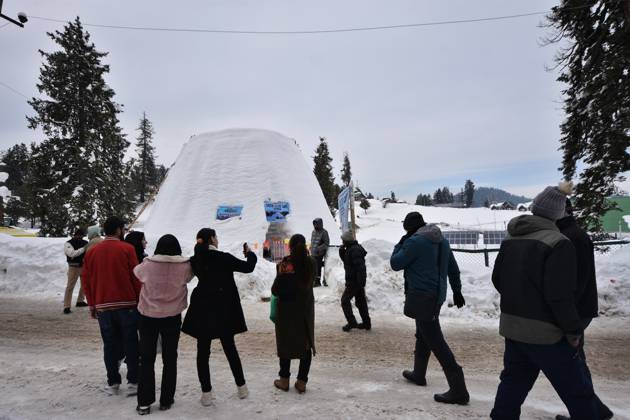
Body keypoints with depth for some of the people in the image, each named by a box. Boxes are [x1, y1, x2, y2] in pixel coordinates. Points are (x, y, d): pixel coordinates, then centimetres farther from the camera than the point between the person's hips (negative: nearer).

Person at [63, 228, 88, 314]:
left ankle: (80, 301, 35)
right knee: (70, 286, -7)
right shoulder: (68, 244, -7)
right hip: (74, 267, -5)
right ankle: (66, 307, -5)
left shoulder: (85, 242, 6)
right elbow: (72, 253, -23)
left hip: (84, 266, 5)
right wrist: (83, 249, -28)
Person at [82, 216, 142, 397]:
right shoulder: (127, 249, -7)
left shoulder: (92, 251, 6)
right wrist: (140, 300, 1)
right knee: (131, 343, 5)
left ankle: (112, 383, 17)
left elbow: (86, 280, 9)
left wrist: (92, 305, 17)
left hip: (102, 306, 4)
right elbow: (136, 278, -9)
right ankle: (133, 382, 7)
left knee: (109, 345, 12)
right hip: (127, 304, -3)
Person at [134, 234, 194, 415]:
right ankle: (166, 400, 19)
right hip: (172, 317, 0)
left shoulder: (148, 265, -11)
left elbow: (136, 272, 10)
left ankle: (144, 402, 14)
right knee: (169, 359, 13)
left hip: (148, 316, 0)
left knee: (146, 359, 12)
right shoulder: (185, 266, -13)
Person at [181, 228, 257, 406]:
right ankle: (241, 387, 22)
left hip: (202, 311, 2)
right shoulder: (224, 258, -14)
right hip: (224, 310, -2)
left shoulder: (195, 261, -3)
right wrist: (250, 254, 10)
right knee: (230, 348, 13)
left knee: (203, 351, 10)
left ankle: (206, 393, 12)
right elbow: (248, 267, -8)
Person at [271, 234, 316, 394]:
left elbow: (276, 289, -17)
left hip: (286, 309, -3)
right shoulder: (310, 263, -6)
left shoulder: (286, 263, -18)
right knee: (306, 344, 13)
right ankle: (302, 382, 16)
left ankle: (284, 380, 23)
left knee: (286, 343, 13)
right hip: (306, 308, 3)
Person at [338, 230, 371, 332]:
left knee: (345, 300, -1)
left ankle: (352, 322, 1)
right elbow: (345, 260, 21)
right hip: (358, 280, 10)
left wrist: (360, 281, -27)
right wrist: (342, 252, 4)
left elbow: (360, 266, -27)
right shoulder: (350, 249, 11)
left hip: (354, 280, -10)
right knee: (361, 301, 15)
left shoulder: (354, 250, -21)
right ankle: (366, 323, 22)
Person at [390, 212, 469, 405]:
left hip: (422, 297, -9)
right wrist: (457, 291, 25)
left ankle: (458, 389, -9)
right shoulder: (442, 240, 9)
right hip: (437, 295, 9)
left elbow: (395, 264, -8)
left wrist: (400, 244, 5)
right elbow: (453, 268, 16)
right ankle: (418, 374, 37)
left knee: (435, 340, -8)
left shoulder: (414, 242, -17)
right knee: (423, 335, 23)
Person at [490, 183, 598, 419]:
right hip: (545, 333, -7)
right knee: (578, 392, 8)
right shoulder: (558, 243, -17)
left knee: (513, 382, 18)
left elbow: (497, 279, 13)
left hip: (512, 326, 7)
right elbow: (560, 296, -20)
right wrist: (573, 330, -9)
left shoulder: (510, 240, 5)